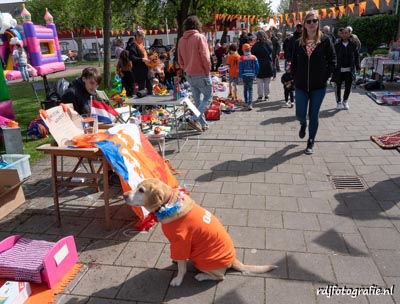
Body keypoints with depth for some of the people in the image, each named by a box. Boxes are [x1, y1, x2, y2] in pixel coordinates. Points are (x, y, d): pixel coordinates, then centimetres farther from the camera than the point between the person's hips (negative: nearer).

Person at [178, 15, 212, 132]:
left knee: (197, 100, 13)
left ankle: (203, 124, 18)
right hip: (201, 74, -6)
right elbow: (205, 57, -17)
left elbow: (180, 60, 11)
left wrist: (187, 69, 17)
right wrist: (207, 70, -6)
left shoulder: (181, 40, 7)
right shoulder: (200, 37, -12)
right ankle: (194, 119, -12)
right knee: (208, 98, 3)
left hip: (189, 75, 7)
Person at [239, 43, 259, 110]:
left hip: (244, 75, -1)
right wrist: (256, 74, 15)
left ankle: (246, 102, 25)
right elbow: (257, 67, 3)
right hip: (251, 75, 1)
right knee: (250, 89, 2)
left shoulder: (242, 58, -7)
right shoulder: (254, 57, -1)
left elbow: (240, 68, -6)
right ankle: (250, 104, -12)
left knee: (245, 88, 17)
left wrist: (240, 76, 0)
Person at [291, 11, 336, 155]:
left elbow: (332, 62, -1)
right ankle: (303, 125, 42)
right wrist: (296, 78, 0)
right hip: (301, 86, 2)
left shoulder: (325, 41, -4)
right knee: (300, 114, 4)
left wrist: (325, 77, -6)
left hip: (319, 86, -1)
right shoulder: (298, 43, 2)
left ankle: (311, 143, 20)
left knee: (314, 115, 5)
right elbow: (294, 63, 8)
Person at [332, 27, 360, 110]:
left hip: (349, 69, 2)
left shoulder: (353, 44, 3)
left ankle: (345, 101, 25)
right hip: (339, 69, -2)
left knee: (348, 86, 3)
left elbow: (357, 56, 11)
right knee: (338, 86, 4)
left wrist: (357, 67, 9)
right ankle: (339, 102, 21)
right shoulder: (337, 44, -4)